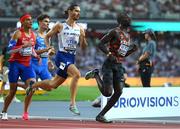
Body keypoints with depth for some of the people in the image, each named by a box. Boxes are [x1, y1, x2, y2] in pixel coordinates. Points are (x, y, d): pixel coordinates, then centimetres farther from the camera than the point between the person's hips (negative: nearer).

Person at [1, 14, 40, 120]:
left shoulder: (33, 35, 9)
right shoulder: (18, 34, -10)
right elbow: (10, 50, -15)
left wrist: (36, 56, 3)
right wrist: (23, 46, -27)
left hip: (27, 64, 5)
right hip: (15, 63, -5)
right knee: (13, 90, 0)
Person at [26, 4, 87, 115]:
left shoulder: (80, 29, 9)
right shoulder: (60, 26, 0)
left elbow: (83, 47, 9)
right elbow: (47, 37, 10)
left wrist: (83, 37, -10)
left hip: (72, 58, 6)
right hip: (62, 56, -6)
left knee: (52, 85, 12)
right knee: (77, 74, -31)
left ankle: (33, 86, 40)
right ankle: (72, 104, -29)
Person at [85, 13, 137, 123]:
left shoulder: (128, 36, 16)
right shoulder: (115, 32, -9)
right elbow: (101, 44, -13)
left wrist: (133, 50, 10)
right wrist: (109, 54, -24)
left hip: (119, 66, 8)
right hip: (109, 64, -8)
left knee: (119, 92, -5)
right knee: (107, 93, -13)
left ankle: (101, 115, 4)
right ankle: (96, 75, 15)